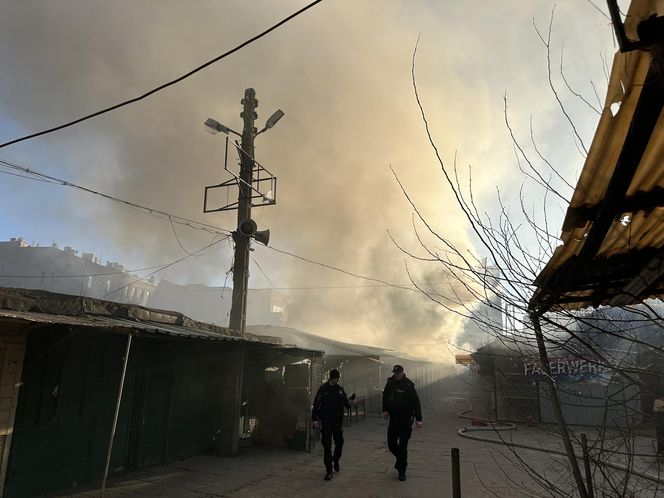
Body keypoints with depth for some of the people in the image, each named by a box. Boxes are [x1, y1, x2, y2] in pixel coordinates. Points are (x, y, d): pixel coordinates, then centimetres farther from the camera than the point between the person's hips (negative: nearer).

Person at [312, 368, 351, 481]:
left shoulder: (340, 389, 6)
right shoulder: (323, 389, -7)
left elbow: (346, 403, 13)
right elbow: (316, 404, -8)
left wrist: (348, 403, -8)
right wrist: (315, 419, -13)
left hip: (338, 421, 4)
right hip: (326, 422, -4)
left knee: (339, 442, 11)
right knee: (327, 445, -3)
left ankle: (335, 459, 40)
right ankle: (328, 470, 6)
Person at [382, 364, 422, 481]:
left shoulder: (408, 385, -13)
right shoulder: (390, 382, 3)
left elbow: (416, 402, -15)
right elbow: (385, 395, 20)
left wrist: (418, 419, -20)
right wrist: (385, 410, 12)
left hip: (405, 419, -5)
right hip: (393, 418, 6)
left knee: (402, 445, -4)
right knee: (391, 443, 10)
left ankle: (402, 471, 9)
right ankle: (401, 459, 38)